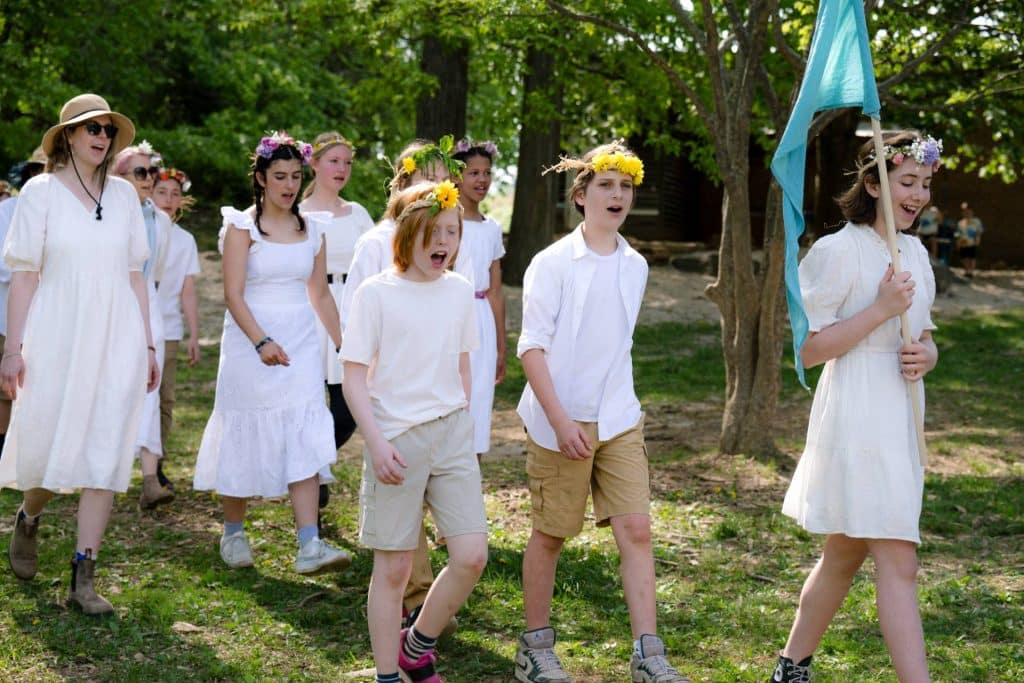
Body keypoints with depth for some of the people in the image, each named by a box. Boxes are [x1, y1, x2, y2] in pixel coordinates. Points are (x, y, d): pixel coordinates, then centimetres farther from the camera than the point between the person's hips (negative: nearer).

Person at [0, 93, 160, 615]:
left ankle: (84, 579, 1)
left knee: (106, 455, -3)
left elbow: (134, 274, 12)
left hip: (116, 340, 3)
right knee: (48, 448, 4)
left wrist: (147, 344, 9)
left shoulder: (123, 195, 9)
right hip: (57, 337, -2)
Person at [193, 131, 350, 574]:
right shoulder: (242, 226, -4)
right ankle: (233, 533, 23)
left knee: (305, 441, -6)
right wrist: (261, 342, -22)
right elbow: (233, 294, -11)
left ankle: (309, 546, -11)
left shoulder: (311, 230, 10)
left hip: (300, 345, 4)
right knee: (246, 438, 4)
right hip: (252, 343, -3)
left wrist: (343, 343, 13)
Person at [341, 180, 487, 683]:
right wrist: (377, 444, -16)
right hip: (396, 439, -4)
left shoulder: (459, 291, 8)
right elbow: (354, 378, -8)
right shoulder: (376, 293, -7)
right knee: (394, 567, 3)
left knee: (471, 555, -4)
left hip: (452, 436, 4)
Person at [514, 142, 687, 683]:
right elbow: (532, 347, -12)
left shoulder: (635, 266, 8)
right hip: (560, 421, -4)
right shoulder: (553, 263, -8)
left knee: (635, 528, -4)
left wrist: (616, 405, 15)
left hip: (619, 421, 4)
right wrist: (560, 420, -19)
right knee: (550, 534, 6)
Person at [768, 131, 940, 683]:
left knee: (845, 555, 16)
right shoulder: (839, 251, -12)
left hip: (900, 420, 9)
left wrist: (927, 355, -1)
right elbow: (809, 349, -14)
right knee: (898, 564, -12)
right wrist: (881, 309, -20)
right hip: (856, 418, -9)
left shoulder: (915, 253, 13)